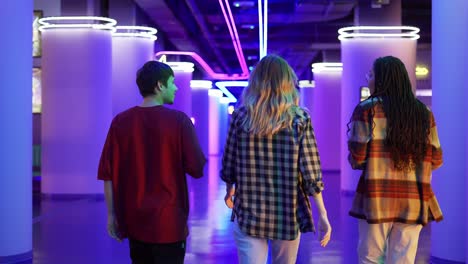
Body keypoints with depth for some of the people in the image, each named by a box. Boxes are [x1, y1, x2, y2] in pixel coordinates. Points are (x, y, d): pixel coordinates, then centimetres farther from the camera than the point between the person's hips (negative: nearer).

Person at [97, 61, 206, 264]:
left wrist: (111, 214, 7)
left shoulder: (120, 122, -2)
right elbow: (197, 168, -9)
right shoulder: (178, 120, -11)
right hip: (169, 221, -3)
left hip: (134, 220, 4)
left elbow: (108, 174, -1)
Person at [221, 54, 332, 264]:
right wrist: (322, 215, -4)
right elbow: (311, 174, -10)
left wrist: (229, 191, 22)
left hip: (249, 213, 0)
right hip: (288, 214, 0)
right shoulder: (300, 119, -7)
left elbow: (229, 164, 3)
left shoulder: (241, 116, -4)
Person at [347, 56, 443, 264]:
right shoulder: (424, 113, 7)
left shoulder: (367, 109, -4)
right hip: (413, 201, 3)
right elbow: (436, 160, 8)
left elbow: (356, 159, -9)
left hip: (377, 199, -3)